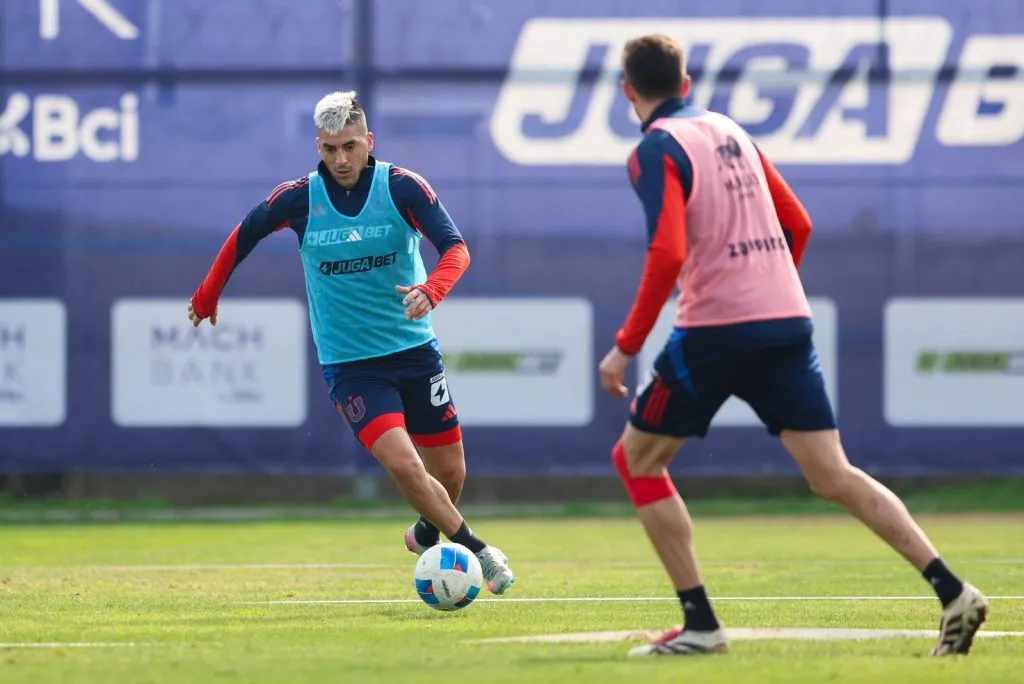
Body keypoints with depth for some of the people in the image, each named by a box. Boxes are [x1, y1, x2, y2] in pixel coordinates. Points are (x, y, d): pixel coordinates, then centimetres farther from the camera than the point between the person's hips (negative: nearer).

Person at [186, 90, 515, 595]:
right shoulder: (298, 199, -8)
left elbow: (455, 248, -20)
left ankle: (426, 535, 42)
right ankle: (479, 552, -6)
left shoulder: (402, 188, -10)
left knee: (449, 473, 9)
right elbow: (244, 236, 10)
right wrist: (208, 296, 19)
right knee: (403, 465, -21)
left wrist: (430, 291, -39)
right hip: (349, 363, -1)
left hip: (415, 352, 2)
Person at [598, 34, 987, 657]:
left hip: (715, 327, -6)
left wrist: (627, 346, -14)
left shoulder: (656, 150, -6)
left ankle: (701, 623, 4)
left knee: (638, 459, 11)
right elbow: (798, 225, 20)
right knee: (834, 475, 5)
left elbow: (667, 254, -19)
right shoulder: (730, 132, 16)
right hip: (788, 319, 6)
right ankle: (953, 591, -9)